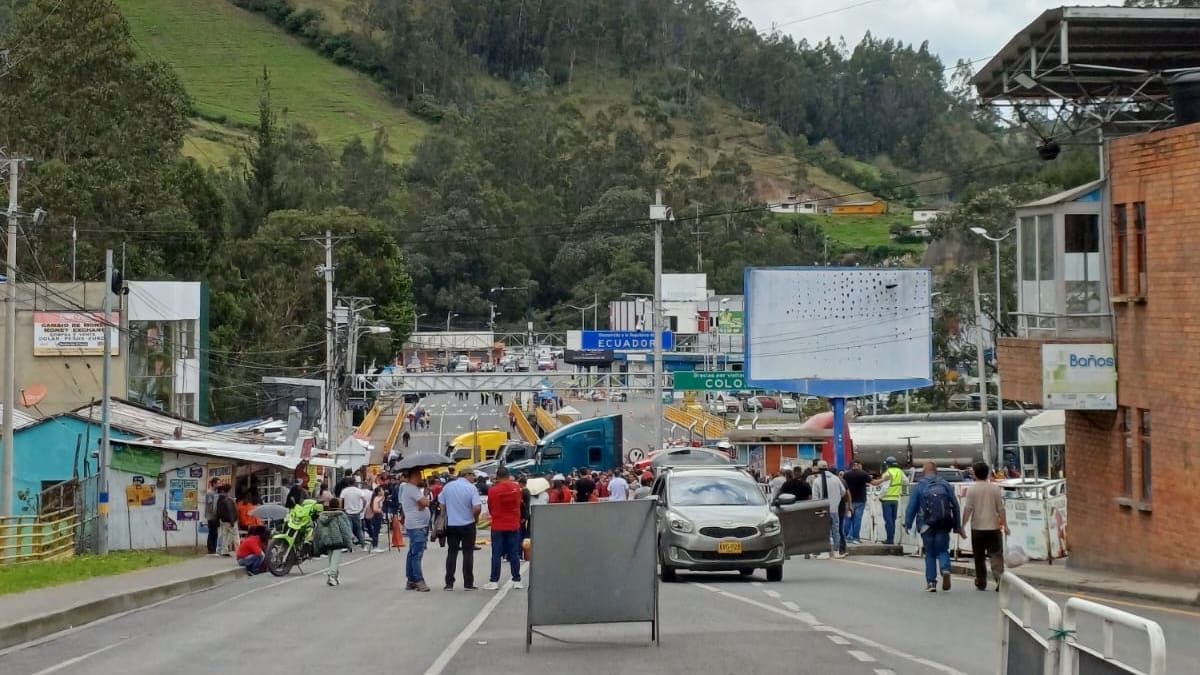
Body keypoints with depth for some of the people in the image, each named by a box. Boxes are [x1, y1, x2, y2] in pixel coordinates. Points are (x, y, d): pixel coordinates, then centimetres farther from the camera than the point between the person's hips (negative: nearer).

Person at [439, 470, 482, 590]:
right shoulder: (471, 487, -12)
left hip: (451, 524, 3)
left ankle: (449, 583, 7)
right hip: (468, 524, -3)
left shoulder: (447, 486, 0)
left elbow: (442, 504, 6)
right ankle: (468, 583, 5)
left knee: (452, 553, 9)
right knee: (468, 553, 5)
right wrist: (475, 517, 0)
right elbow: (477, 507, -19)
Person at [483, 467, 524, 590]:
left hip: (498, 526, -2)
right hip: (514, 525, 2)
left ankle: (494, 581, 2)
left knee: (496, 555, 2)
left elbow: (490, 509, 0)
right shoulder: (516, 488, -5)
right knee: (514, 554, 7)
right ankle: (517, 580, 8)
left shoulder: (493, 491, -12)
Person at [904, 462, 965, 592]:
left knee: (930, 553, 8)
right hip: (943, 525, 1)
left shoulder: (920, 486, 0)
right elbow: (955, 506, 5)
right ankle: (945, 569, -20)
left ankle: (931, 582, 5)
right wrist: (957, 526, 11)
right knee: (942, 550, 9)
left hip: (927, 525, -1)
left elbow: (912, 506, -2)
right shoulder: (945, 485, 5)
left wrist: (908, 524, 6)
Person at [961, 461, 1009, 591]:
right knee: (996, 555, 1)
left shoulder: (972, 489, -5)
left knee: (979, 557, 10)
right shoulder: (995, 488, 1)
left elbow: (967, 509, -9)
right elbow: (1000, 508, 1)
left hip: (977, 527, -1)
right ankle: (999, 578, -19)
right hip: (994, 527, 1)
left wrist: (963, 525, -4)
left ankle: (981, 583, 14)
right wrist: (1005, 525, 7)